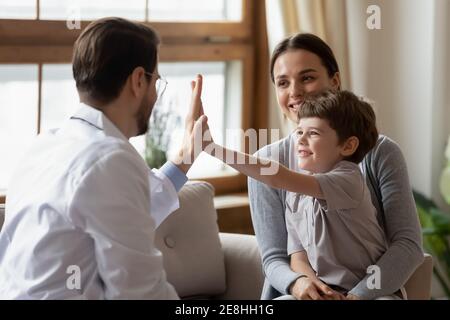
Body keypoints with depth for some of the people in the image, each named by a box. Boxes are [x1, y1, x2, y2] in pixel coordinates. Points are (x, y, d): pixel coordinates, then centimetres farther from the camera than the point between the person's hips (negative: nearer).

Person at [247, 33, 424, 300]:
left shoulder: (380, 153, -3)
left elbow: (409, 244, -9)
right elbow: (274, 257, -1)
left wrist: (358, 295, -25)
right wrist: (297, 283, -24)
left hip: (371, 293, 0)